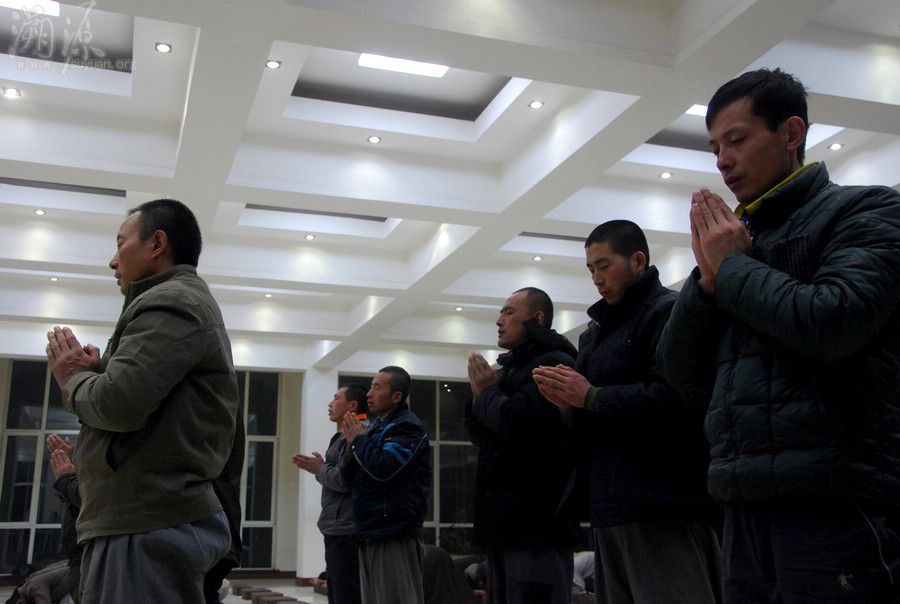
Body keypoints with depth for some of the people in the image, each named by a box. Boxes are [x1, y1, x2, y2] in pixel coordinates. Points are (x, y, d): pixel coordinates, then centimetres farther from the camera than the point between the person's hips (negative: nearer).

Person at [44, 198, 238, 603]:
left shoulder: (169, 301, -10)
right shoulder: (195, 302, 23)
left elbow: (117, 405, -23)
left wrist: (74, 378, -2)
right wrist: (96, 372, 4)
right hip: (157, 520, 10)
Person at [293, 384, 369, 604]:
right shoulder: (343, 436, 20)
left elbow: (345, 480, -22)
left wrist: (320, 469, -6)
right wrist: (316, 467, 10)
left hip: (347, 533, -11)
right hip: (337, 530, 11)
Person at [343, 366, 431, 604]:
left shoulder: (408, 426, -10)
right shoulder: (376, 425, 18)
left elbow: (383, 467, -24)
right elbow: (349, 473, 19)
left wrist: (358, 439, -7)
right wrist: (355, 442, -1)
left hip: (394, 533, -9)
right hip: (369, 531, 9)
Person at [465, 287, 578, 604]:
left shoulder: (555, 364, -10)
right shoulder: (512, 369, 20)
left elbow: (515, 420, -24)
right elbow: (482, 438, 21)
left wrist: (486, 392, -4)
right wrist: (482, 395, 3)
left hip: (537, 521, -10)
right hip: (504, 522, 10)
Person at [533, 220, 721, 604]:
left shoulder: (669, 312, -5)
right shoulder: (597, 331, 21)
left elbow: (676, 400, -22)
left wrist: (590, 397, -14)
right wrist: (567, 399, 2)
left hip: (663, 506, -9)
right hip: (612, 505, 9)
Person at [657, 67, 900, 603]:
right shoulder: (736, 238, 16)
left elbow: (831, 322, -19)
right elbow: (683, 372, 12)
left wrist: (731, 266, -5)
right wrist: (709, 276, -1)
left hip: (837, 504, -6)